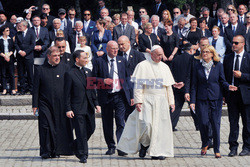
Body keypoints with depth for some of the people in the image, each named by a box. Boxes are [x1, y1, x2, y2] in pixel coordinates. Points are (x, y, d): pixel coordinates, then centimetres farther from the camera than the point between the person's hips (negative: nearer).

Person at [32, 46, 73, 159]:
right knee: (45, 127, -6)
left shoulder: (65, 68, 7)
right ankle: (46, 151, 1)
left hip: (61, 105, 1)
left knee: (59, 127, 1)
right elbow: (36, 89, 5)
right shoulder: (40, 70, 4)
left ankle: (56, 151, 11)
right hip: (45, 104, -1)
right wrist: (35, 105, 0)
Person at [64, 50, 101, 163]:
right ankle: (82, 155, 4)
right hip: (77, 108, -6)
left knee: (91, 128, 9)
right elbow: (67, 93, -8)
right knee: (81, 132, -4)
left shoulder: (88, 72, 13)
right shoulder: (70, 74, -7)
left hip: (89, 107, 6)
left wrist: (96, 103, 13)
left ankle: (76, 146, 30)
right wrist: (68, 109, -12)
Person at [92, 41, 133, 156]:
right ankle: (111, 147, 19)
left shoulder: (122, 61, 11)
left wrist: (130, 95, 11)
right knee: (107, 124, 7)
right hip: (106, 97, 0)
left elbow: (127, 78, 14)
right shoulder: (99, 61, 3)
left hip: (120, 96, 0)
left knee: (121, 123, -9)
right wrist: (103, 81, -17)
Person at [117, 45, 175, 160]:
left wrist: (171, 102, 10)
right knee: (146, 123, -16)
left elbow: (169, 86, 17)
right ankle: (144, 144, 10)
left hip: (161, 102, 4)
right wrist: (138, 101, -13)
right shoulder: (143, 66, -1)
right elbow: (138, 85, -5)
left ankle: (157, 151, 5)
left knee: (160, 126, -1)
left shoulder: (165, 67, 14)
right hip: (147, 100, -4)